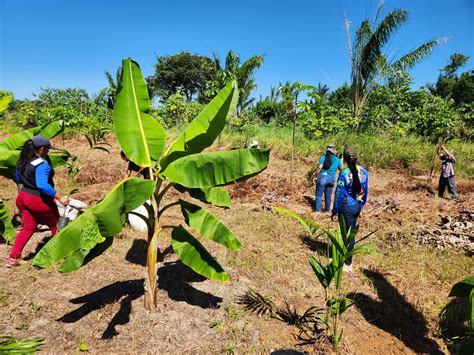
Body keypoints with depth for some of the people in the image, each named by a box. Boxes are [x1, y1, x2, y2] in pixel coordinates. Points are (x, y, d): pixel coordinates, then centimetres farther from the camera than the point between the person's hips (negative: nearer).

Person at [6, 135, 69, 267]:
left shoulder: (22, 162, 4)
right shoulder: (42, 164, -24)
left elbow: (18, 179, 18)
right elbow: (42, 185, -34)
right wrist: (59, 197, -33)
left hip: (23, 197, 8)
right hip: (39, 200, -8)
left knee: (28, 227, 18)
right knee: (55, 225, 13)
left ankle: (13, 258, 15)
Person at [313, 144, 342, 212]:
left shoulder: (323, 157, -6)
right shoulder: (337, 160, 5)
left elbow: (319, 168, -15)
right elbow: (341, 169, 17)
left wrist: (316, 176, -6)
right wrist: (341, 161, 31)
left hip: (323, 177, -3)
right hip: (332, 178, 3)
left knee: (319, 195, 5)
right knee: (328, 195, 15)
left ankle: (317, 210, 5)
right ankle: (327, 210, 24)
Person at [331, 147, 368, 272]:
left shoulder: (344, 174, -21)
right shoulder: (364, 172, -3)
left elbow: (339, 194, -16)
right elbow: (365, 191, 6)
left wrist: (334, 212, -6)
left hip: (347, 207, -6)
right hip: (357, 206, 6)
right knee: (351, 232, 21)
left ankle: (348, 264, 21)